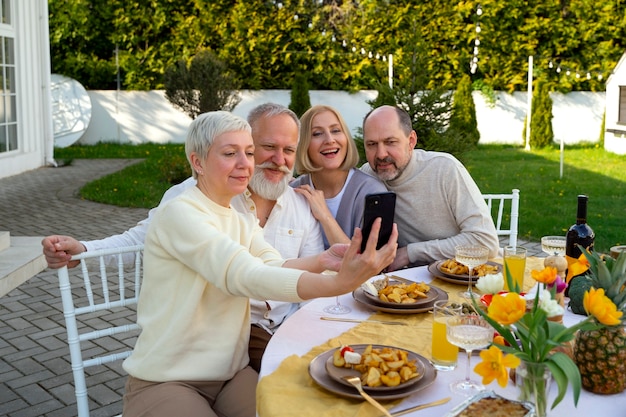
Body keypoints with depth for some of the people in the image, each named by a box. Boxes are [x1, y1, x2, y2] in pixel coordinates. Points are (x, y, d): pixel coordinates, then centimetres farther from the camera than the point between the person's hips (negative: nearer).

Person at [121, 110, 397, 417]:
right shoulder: (178, 214, -17)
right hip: (165, 382, -7)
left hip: (232, 375, 7)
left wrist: (322, 262, -31)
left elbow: (274, 267, -9)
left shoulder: (244, 223, 10)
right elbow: (243, 277, -30)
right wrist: (338, 283, -42)